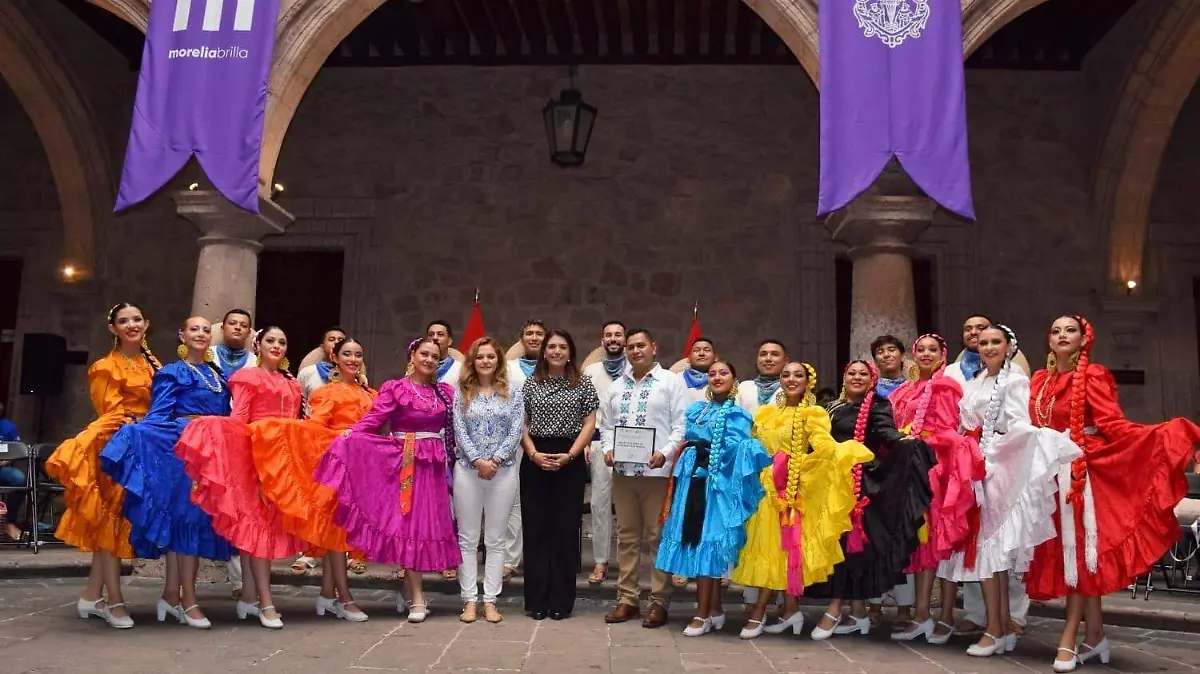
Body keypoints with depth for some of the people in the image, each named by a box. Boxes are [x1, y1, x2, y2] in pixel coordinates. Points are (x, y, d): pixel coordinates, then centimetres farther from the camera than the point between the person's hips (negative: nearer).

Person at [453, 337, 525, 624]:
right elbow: (460, 431, -1)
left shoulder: (513, 392, 5)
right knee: (468, 538, 3)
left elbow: (516, 431, -2)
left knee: (495, 540, 4)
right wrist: (478, 460, -13)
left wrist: (496, 459, -13)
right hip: (467, 469, 0)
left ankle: (490, 600, 10)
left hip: (503, 470, 0)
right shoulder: (461, 393, 6)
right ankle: (470, 600, 10)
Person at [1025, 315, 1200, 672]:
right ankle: (1095, 635, 14)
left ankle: (1069, 638, -3)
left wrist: (1161, 436, -27)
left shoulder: (1092, 376, -4)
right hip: (1049, 471, 6)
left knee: (1078, 547, -6)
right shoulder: (1040, 380, 14)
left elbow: (1112, 423, -14)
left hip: (1080, 470, -6)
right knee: (1062, 550, 5)